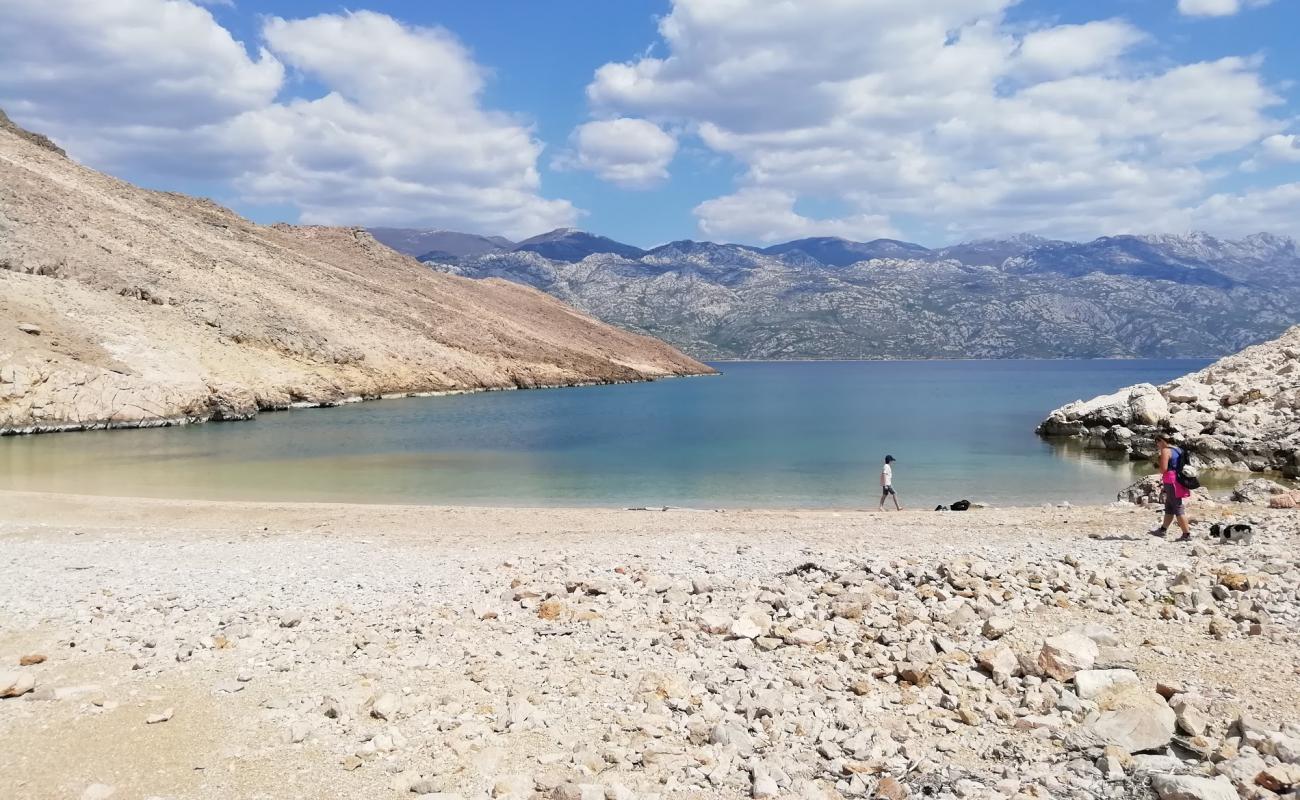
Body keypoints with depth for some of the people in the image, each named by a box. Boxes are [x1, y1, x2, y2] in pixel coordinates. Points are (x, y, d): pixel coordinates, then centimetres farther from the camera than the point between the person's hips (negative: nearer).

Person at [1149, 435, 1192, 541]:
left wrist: (1158, 459, -2)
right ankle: (1163, 529, 28)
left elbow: (1163, 469, -18)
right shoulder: (1176, 449, 16)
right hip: (1179, 482, 10)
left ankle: (1186, 534, -7)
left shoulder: (1165, 451, -12)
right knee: (1169, 508, 19)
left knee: (1179, 509, -7)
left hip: (1172, 483, -10)